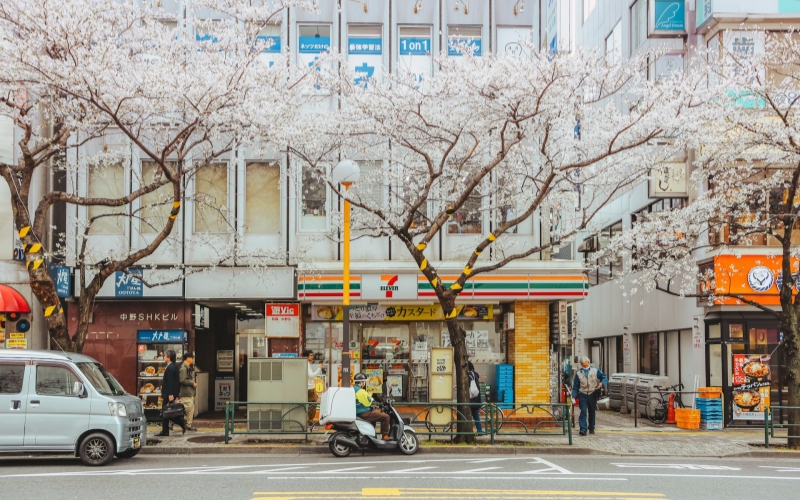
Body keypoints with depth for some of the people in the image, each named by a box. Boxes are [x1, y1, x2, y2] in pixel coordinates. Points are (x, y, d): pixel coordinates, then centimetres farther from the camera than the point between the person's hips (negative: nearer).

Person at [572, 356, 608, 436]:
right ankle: (583, 429, -14)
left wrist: (602, 383, -18)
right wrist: (574, 396, -2)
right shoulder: (578, 373, 2)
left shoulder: (595, 371, 1)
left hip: (593, 394, 1)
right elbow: (575, 386, 5)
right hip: (583, 394, -1)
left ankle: (591, 428, 24)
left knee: (592, 412, 10)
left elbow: (604, 377, 3)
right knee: (583, 411, -13)